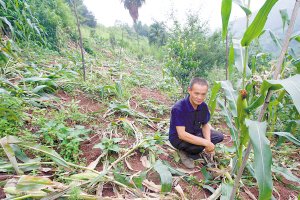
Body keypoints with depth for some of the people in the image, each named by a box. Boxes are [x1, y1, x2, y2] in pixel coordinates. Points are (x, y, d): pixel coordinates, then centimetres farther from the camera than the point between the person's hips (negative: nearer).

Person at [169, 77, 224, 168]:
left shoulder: (203, 106, -12)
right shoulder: (178, 108, -32)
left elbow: (205, 125, 1)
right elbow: (182, 134, -33)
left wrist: (209, 142, -17)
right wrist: (206, 143, -31)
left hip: (194, 133, 7)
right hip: (178, 138, -7)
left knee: (219, 137, 1)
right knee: (200, 146, -32)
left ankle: (194, 152, 7)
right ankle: (185, 153, 1)